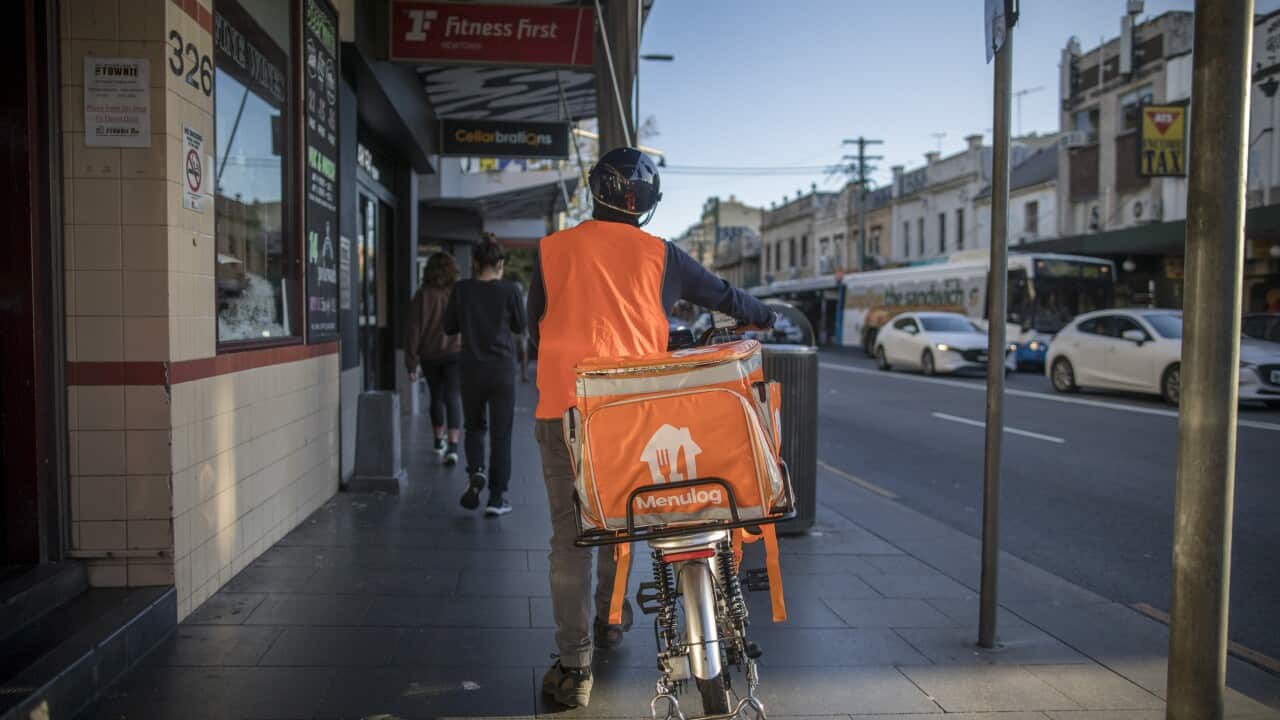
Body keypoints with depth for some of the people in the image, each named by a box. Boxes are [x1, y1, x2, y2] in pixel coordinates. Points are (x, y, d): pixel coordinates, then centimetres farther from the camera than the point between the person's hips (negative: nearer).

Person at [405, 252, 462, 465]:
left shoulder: (422, 296, -3)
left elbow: (413, 330, -5)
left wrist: (412, 362, -1)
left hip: (429, 356, 2)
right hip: (454, 353, -2)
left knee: (436, 397, 19)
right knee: (453, 398, -5)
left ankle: (439, 441, 33)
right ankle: (452, 446, -20)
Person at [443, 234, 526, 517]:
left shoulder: (462, 290, -4)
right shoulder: (510, 290, -8)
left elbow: (449, 326, 5)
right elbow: (520, 327, 3)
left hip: (472, 369, 2)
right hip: (502, 369, -1)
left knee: (474, 426, 21)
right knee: (500, 433, 6)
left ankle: (476, 472, -4)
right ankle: (497, 497, 7)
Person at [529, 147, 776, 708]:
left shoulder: (552, 250, 6)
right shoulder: (659, 254, 6)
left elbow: (535, 327, 13)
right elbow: (723, 295, 18)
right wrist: (767, 316, 36)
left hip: (564, 405, -1)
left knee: (570, 537, 2)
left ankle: (574, 667, 1)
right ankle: (610, 621, 37)